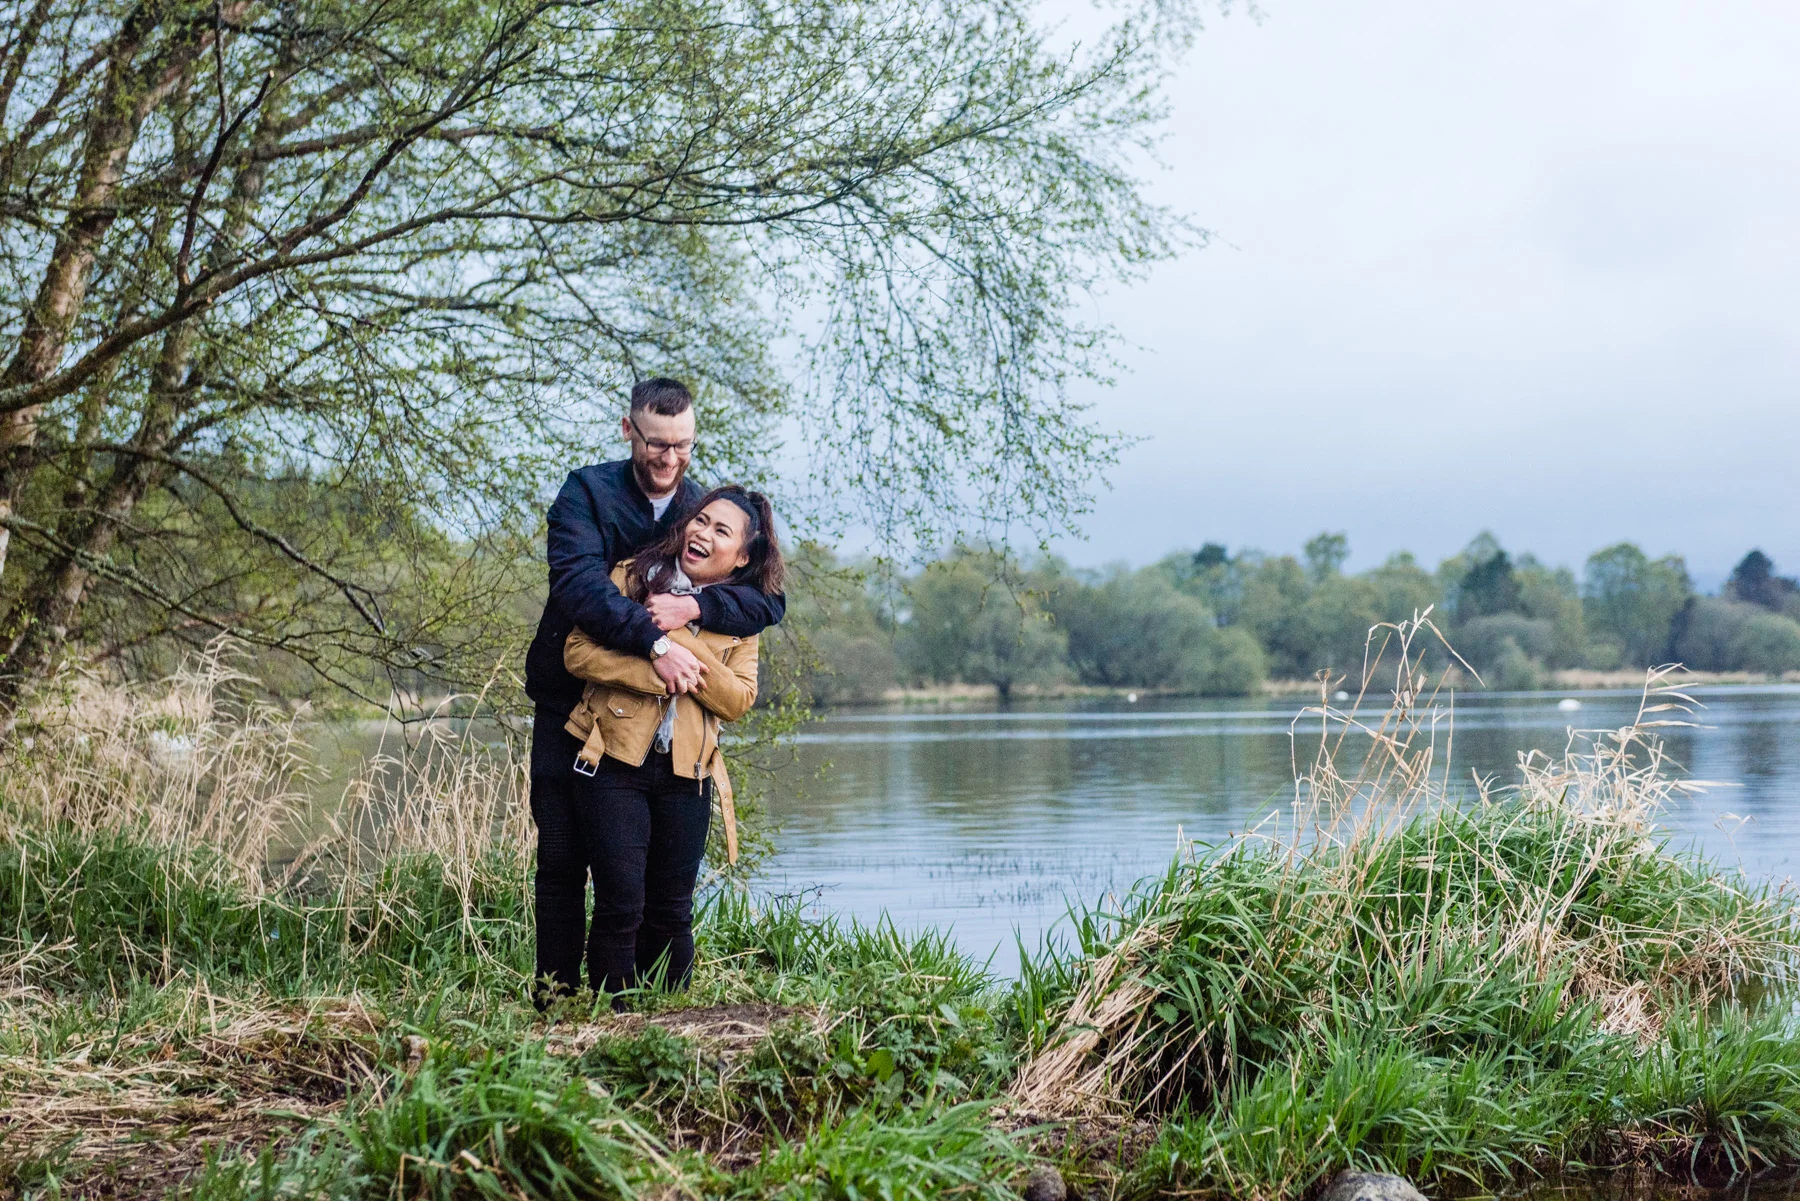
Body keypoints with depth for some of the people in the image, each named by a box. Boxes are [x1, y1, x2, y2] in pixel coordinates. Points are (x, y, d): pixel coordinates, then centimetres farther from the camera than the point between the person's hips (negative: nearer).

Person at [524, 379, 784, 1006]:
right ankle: (554, 1001, 7)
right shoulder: (587, 493, -7)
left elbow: (770, 598, -9)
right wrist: (653, 642, -37)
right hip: (570, 704, -2)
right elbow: (578, 582, -25)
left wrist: (693, 607, -27)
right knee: (562, 858, -2)